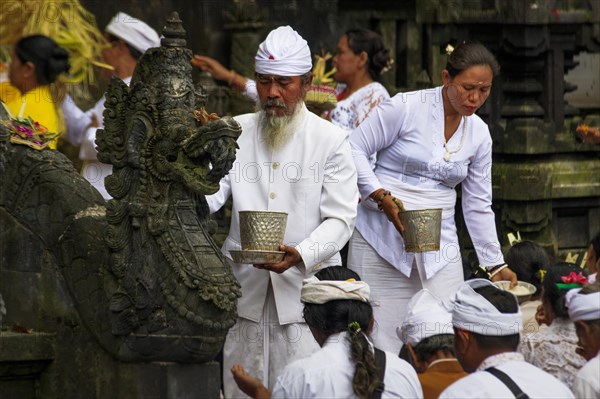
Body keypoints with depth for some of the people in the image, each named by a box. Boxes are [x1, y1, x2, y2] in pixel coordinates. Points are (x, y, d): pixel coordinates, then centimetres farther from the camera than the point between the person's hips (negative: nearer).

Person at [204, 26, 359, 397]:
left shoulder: (331, 140, 1)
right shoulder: (237, 132, 9)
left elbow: (340, 220, -4)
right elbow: (211, 194, 0)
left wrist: (301, 254, -21)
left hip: (305, 288, -2)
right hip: (245, 288, 2)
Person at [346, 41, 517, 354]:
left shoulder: (479, 134, 9)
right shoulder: (406, 107, -7)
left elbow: (478, 205, 16)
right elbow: (355, 150, -5)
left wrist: (495, 265, 17)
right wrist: (382, 197, -16)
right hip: (383, 238, -4)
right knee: (381, 341, -7)